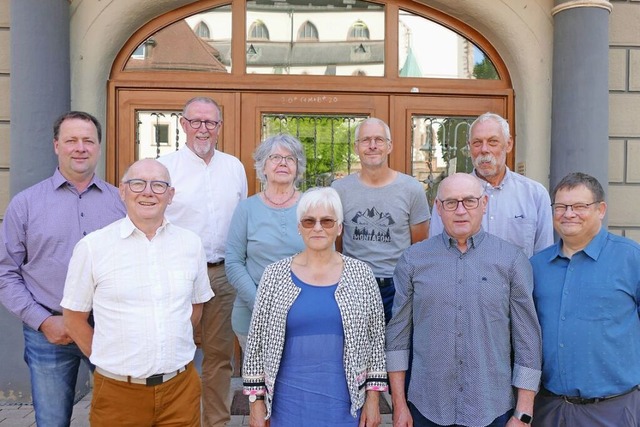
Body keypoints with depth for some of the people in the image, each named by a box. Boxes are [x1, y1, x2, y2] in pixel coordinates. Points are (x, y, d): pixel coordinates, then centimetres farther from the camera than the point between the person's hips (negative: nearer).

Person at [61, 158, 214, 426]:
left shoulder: (191, 244, 1)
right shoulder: (92, 247, -6)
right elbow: (74, 316, 1)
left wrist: (173, 349, 7)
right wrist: (110, 360, -1)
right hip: (118, 391, -2)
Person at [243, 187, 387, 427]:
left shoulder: (361, 275, -3)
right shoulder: (274, 276, -4)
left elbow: (376, 340, 2)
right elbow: (256, 343, 1)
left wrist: (373, 398, 1)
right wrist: (256, 402, 2)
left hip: (345, 403, 0)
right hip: (289, 403, 0)